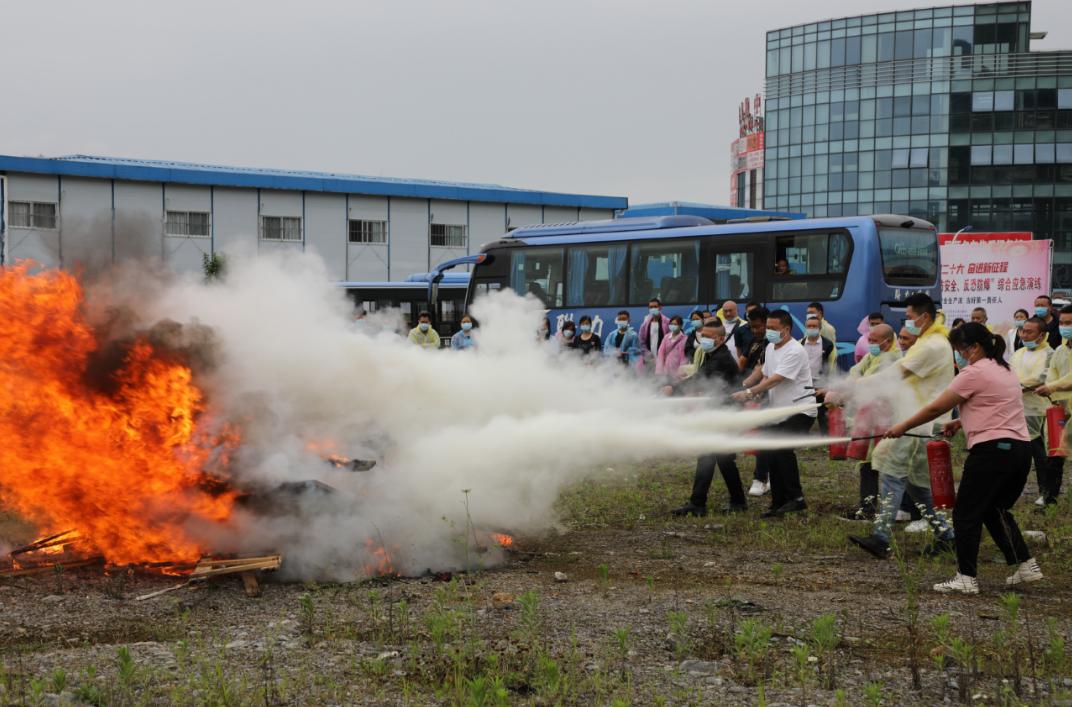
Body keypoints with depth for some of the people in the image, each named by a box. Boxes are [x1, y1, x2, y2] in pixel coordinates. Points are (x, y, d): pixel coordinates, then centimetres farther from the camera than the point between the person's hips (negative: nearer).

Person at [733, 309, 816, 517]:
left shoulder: (794, 351, -17)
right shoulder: (770, 348, 11)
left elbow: (775, 380, -25)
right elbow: (765, 374, 22)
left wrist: (748, 392, -30)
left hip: (800, 410, -9)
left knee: (782, 448, -25)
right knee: (770, 454, 5)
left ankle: (796, 498, -16)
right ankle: (779, 504, 13)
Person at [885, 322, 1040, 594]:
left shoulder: (974, 373, -10)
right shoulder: (1004, 371, 19)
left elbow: (935, 408, -8)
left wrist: (902, 427, 1)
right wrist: (960, 422, 10)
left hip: (992, 449, -9)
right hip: (1020, 448, 9)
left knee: (966, 515, -1)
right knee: (996, 510, 21)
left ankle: (966, 578, -1)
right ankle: (1025, 564, 16)